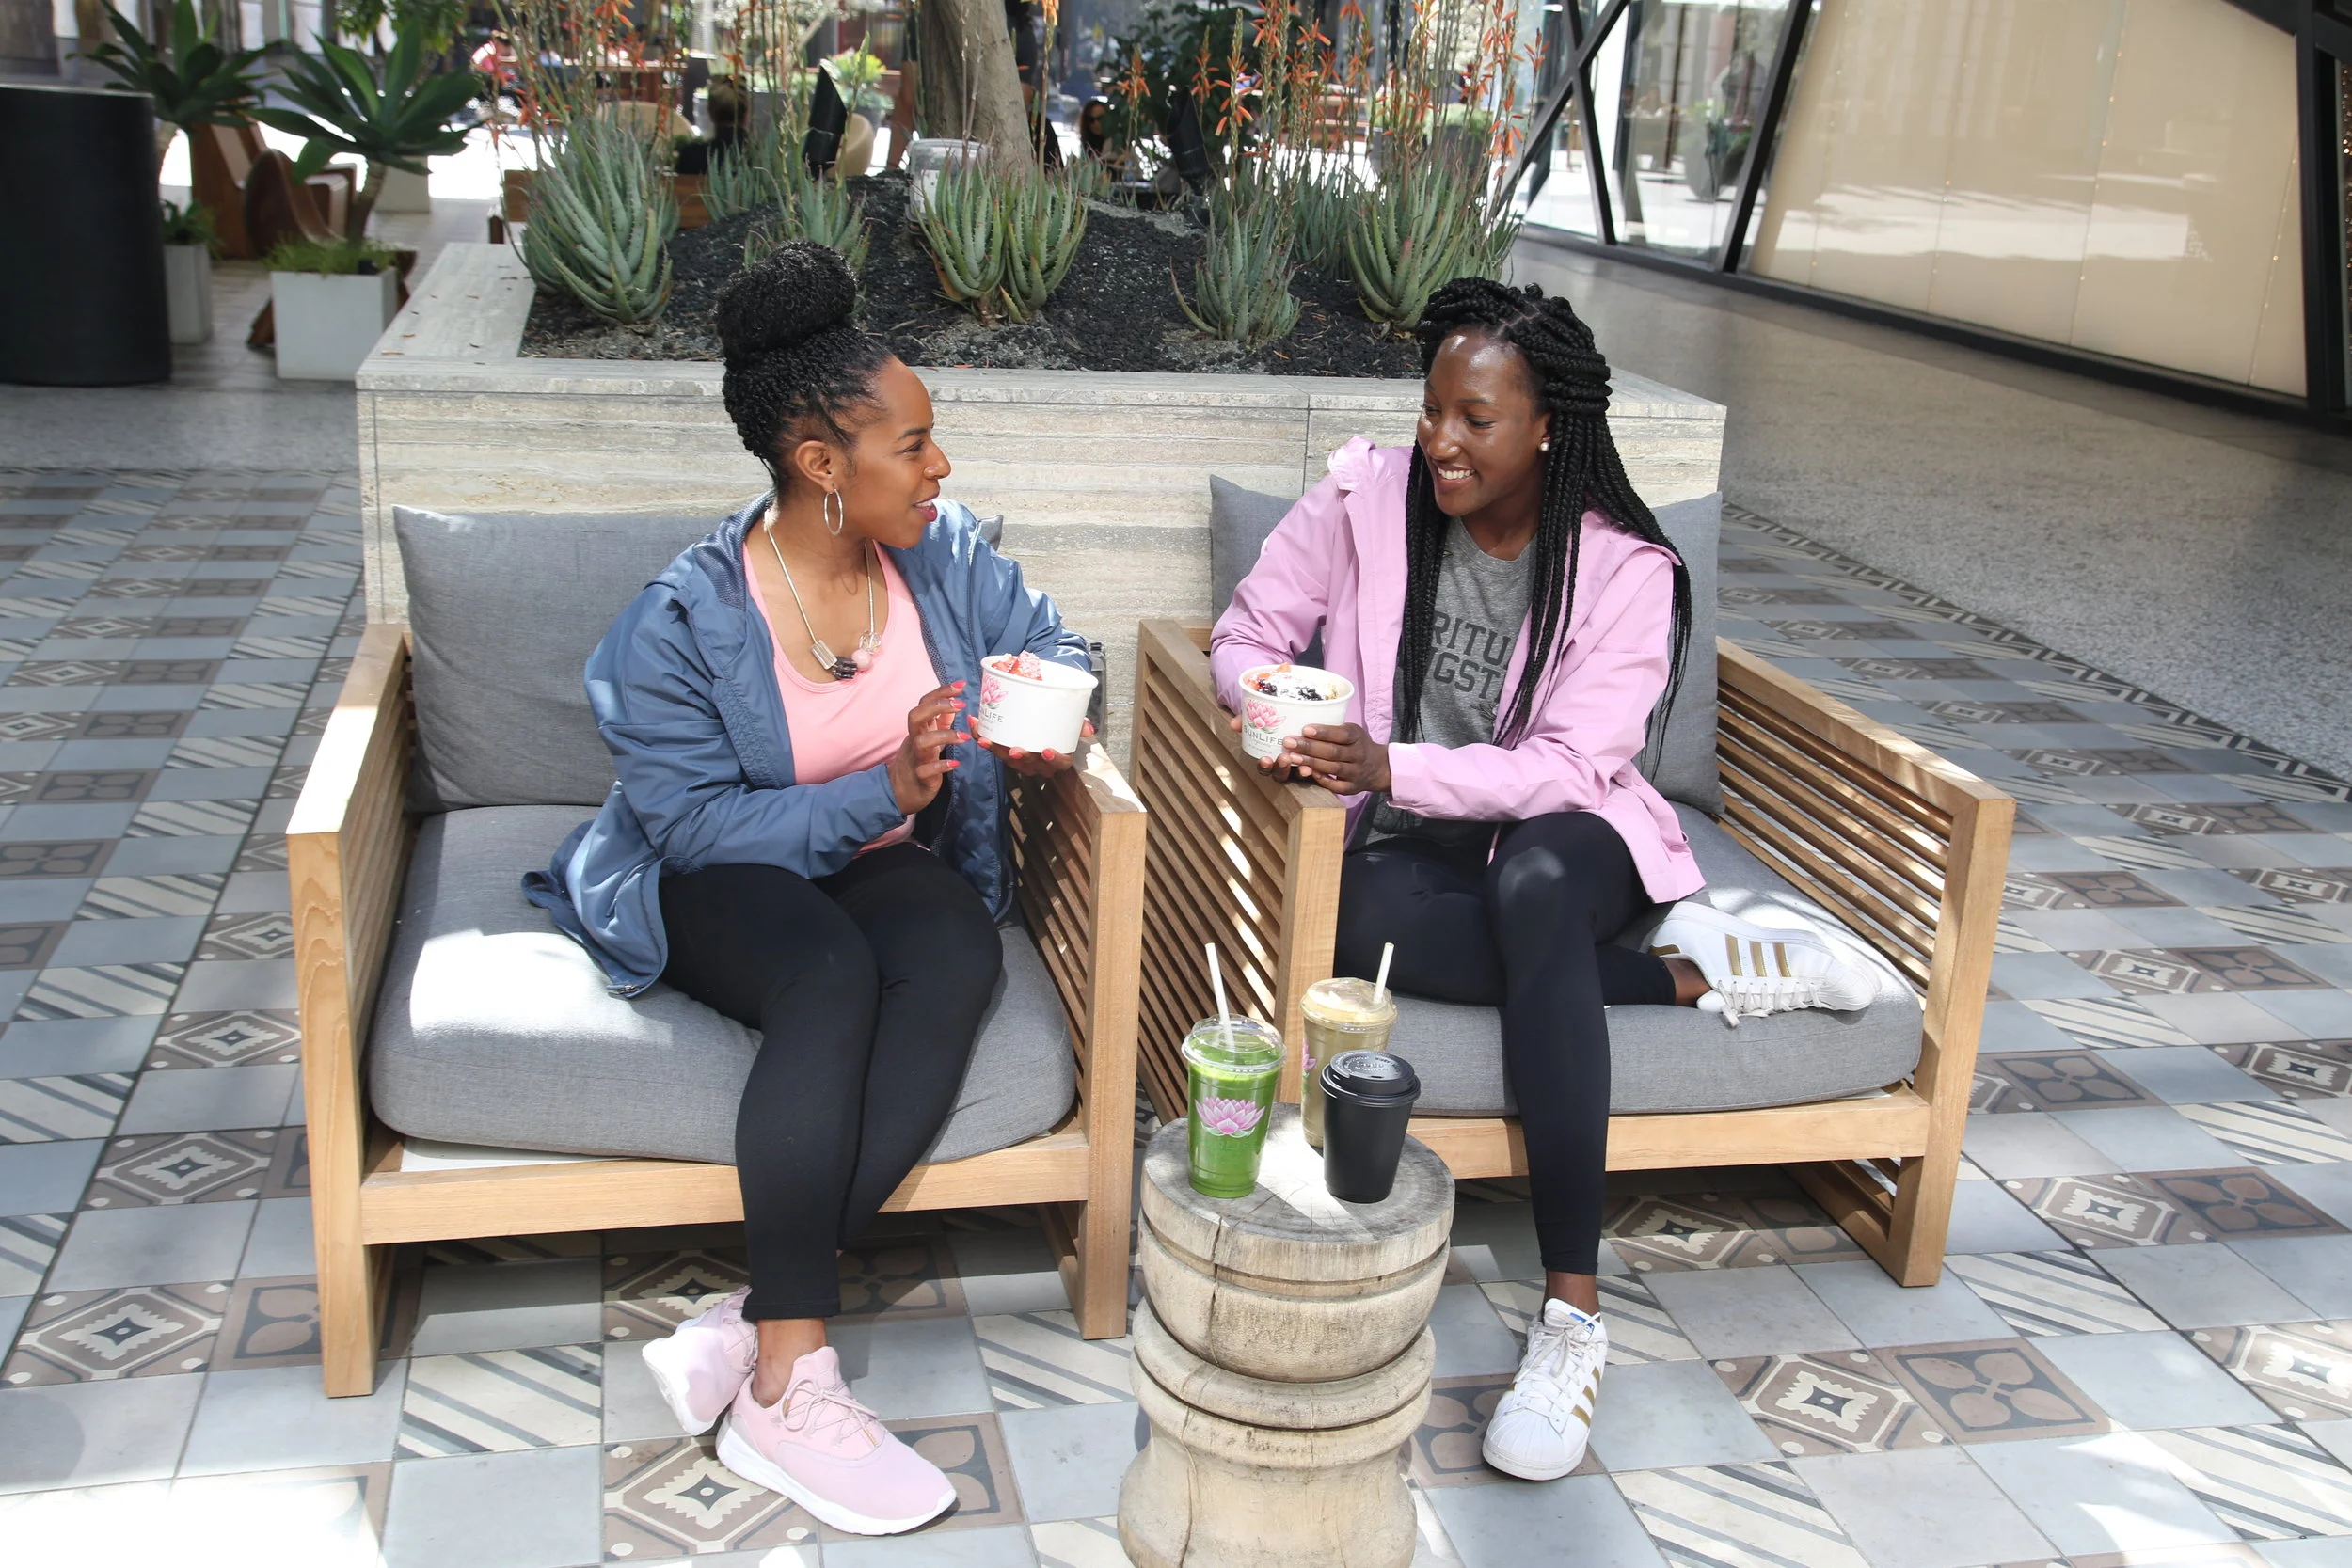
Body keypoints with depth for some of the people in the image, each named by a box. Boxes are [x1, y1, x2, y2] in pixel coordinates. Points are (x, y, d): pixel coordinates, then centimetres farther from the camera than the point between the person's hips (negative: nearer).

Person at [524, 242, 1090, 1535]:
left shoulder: (943, 554, -2)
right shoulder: (681, 624, -16)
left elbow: (1051, 645, 12)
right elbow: (697, 824, -19)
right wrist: (883, 789, -29)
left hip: (887, 860, 4)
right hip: (717, 882, -4)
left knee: (957, 957, -32)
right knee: (831, 978, -38)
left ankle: (750, 1323, -32)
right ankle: (790, 1384, -33)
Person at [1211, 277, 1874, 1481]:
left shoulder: (1624, 569, -8)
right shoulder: (1366, 498, -3)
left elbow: (1567, 767, -17)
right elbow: (1246, 634, 2)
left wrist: (1394, 767, -32)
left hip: (1562, 843, -1)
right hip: (1412, 848, 1)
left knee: (1535, 880, -40)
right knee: (1367, 916, -38)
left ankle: (1573, 1313, -36)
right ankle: (1689, 973, -18)